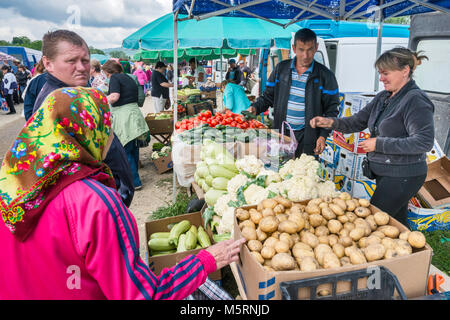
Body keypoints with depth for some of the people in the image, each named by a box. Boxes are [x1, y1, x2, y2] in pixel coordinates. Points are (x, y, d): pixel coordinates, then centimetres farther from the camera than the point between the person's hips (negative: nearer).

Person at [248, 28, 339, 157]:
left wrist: (323, 135, -9)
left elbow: (331, 109, 0)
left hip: (308, 137, -2)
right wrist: (255, 108, -7)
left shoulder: (325, 75, -2)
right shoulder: (281, 68, 5)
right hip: (281, 133, 2)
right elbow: (268, 96, 12)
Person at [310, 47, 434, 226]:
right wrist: (331, 122, -9)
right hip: (386, 173, 9)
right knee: (396, 223, 20)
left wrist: (379, 144, -22)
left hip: (403, 176, -9)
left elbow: (424, 142, -24)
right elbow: (358, 121, 9)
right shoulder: (383, 97, 9)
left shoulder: (416, 101, -17)